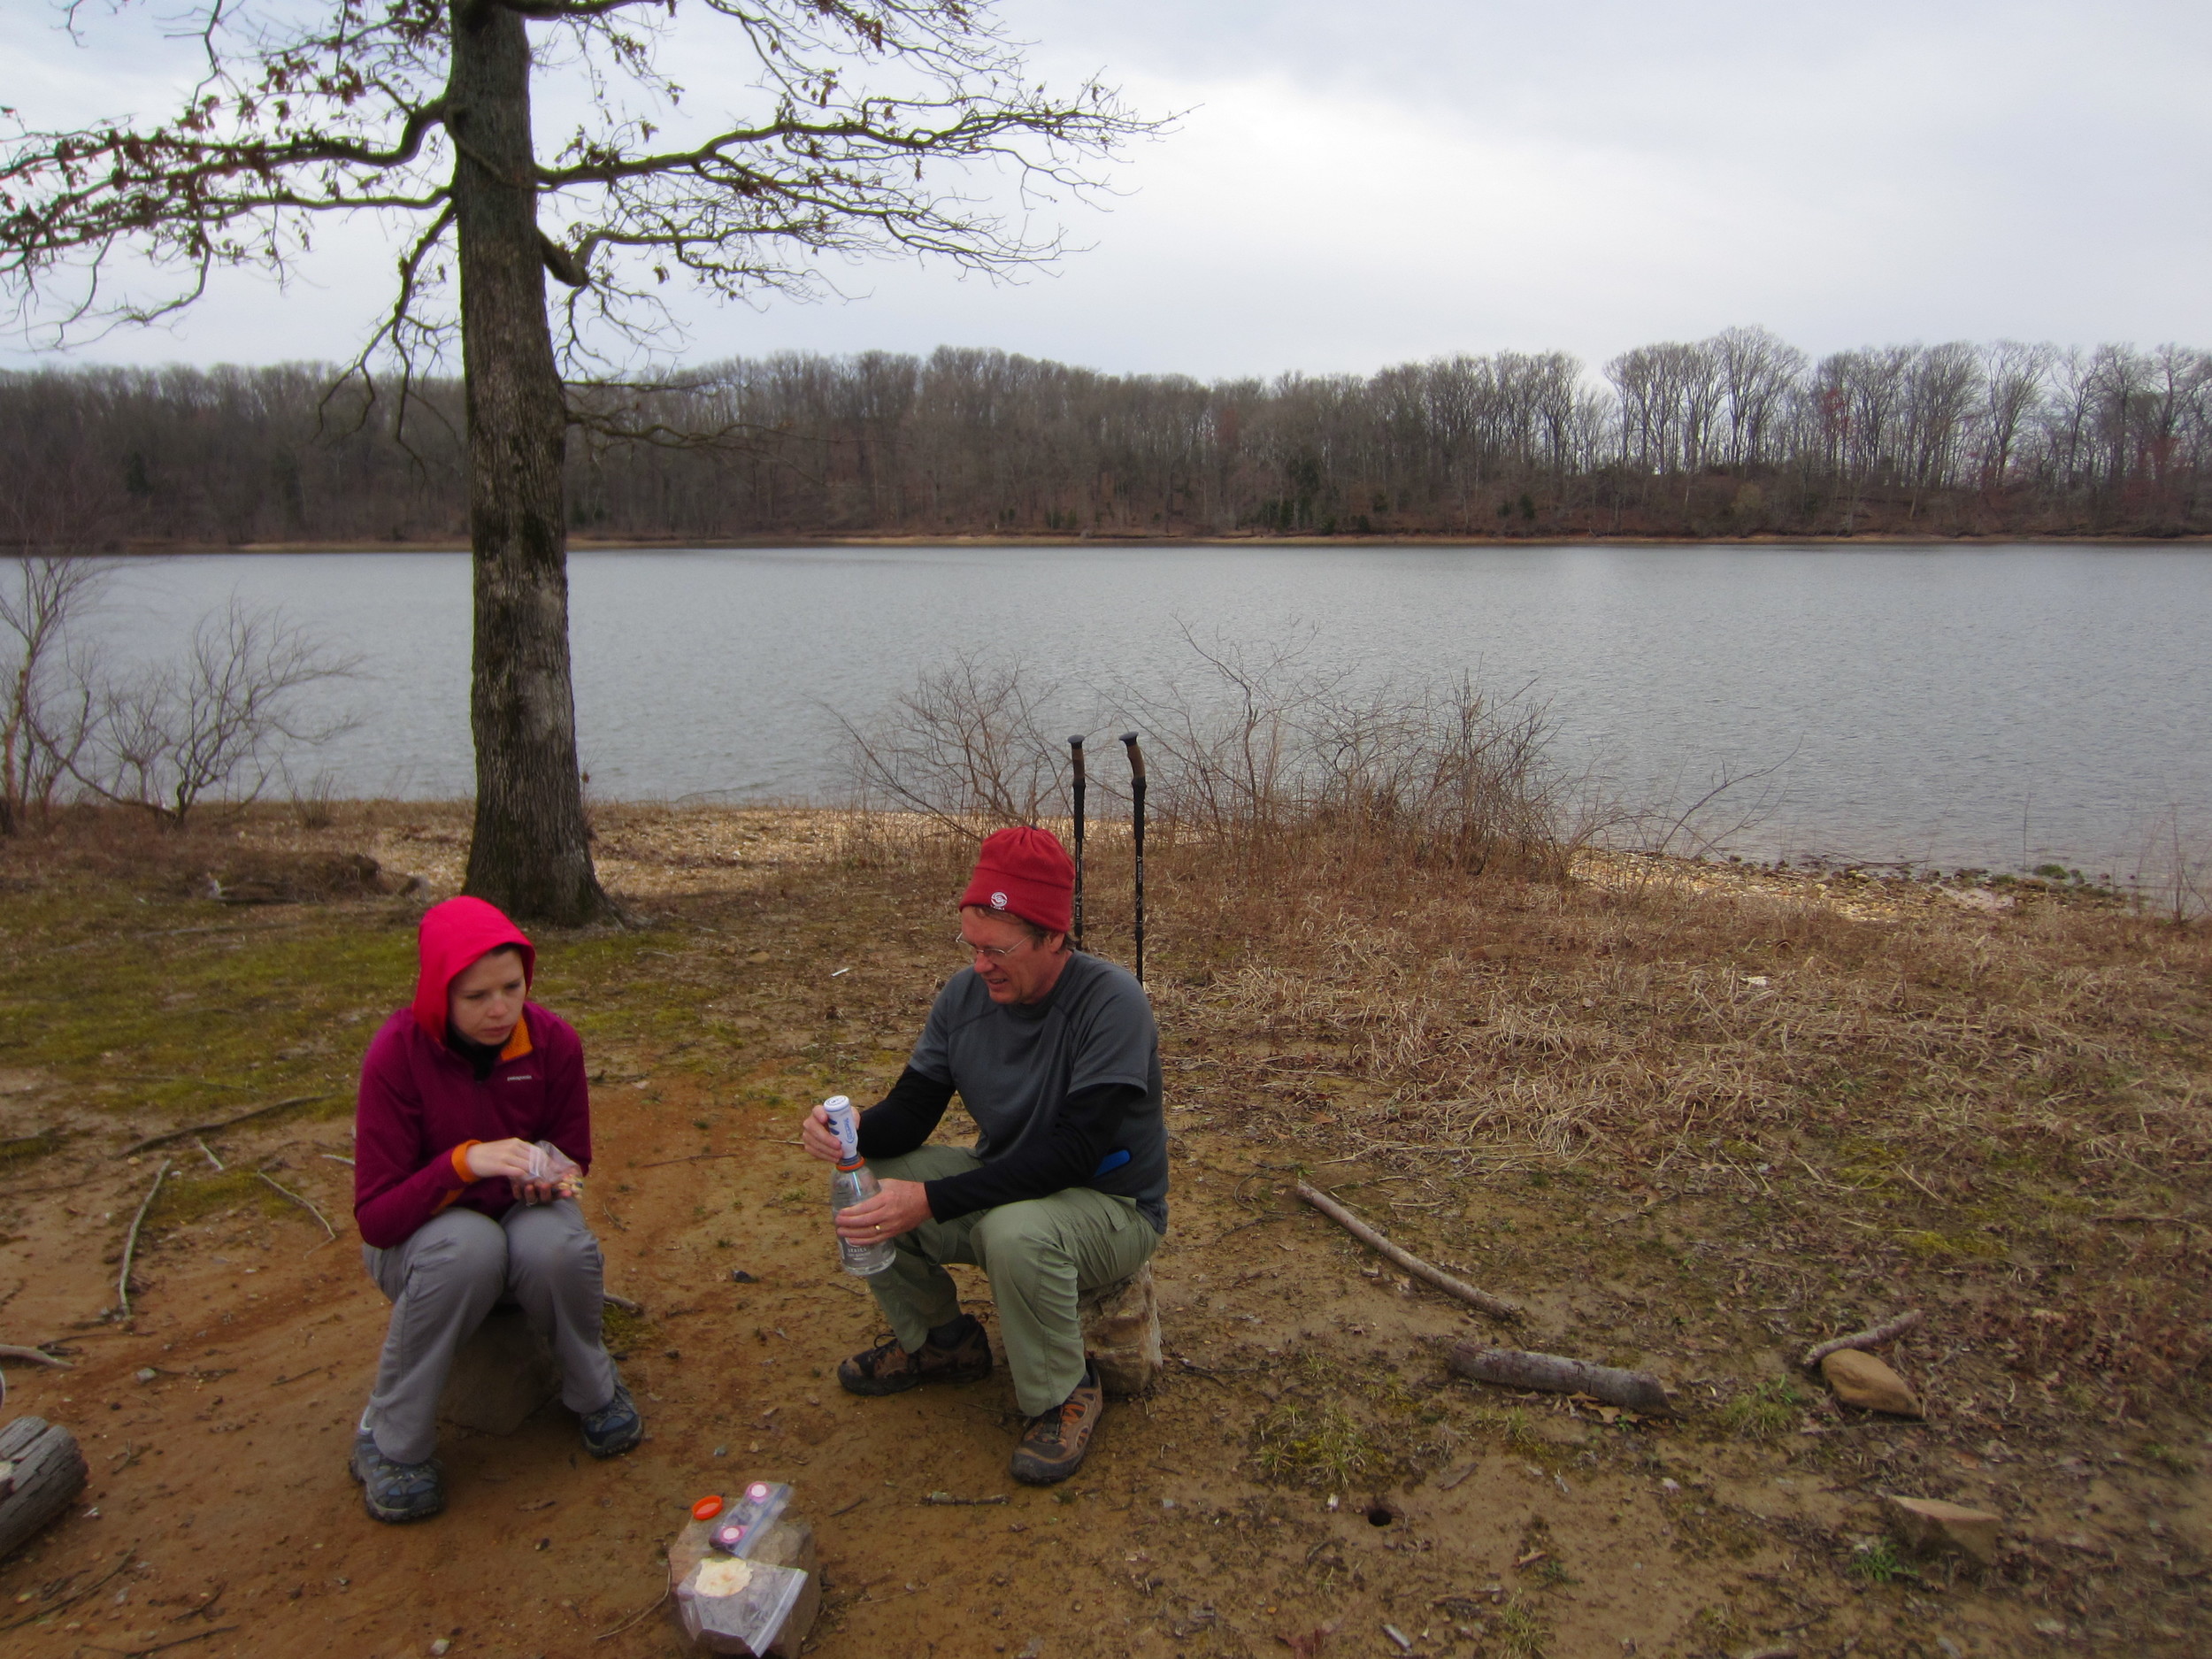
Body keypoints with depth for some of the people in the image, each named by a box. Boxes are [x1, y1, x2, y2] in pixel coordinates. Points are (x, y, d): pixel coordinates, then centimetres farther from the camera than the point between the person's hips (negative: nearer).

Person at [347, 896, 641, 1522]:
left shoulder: (552, 1040, -14)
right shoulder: (397, 1055, -23)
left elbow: (572, 1156, 1)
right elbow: (374, 1216, -23)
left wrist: (551, 1175, -23)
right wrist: (465, 1162, -39)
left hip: (521, 1212, 2)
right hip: (423, 1230, -2)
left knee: (555, 1244, -33)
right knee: (467, 1247, -37)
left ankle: (595, 1393, -4)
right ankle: (391, 1444, -15)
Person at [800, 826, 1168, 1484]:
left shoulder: (1110, 1003, -26)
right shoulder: (965, 994, -6)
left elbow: (1074, 1153, -31)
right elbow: (913, 1108, -2)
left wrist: (932, 1201, -37)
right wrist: (856, 1131, -26)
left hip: (1112, 1206, -6)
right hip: (1005, 1183, 6)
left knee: (1017, 1231, -37)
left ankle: (1064, 1393, -7)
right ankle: (941, 1340, 15)